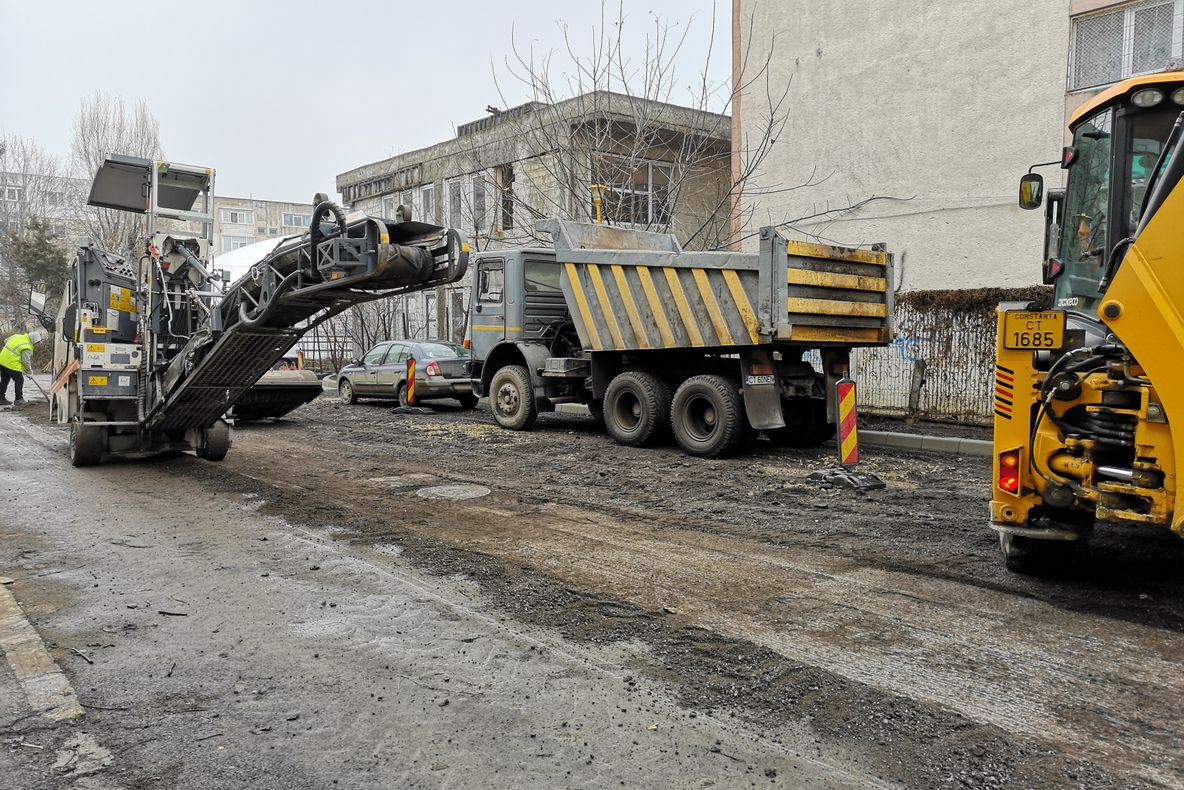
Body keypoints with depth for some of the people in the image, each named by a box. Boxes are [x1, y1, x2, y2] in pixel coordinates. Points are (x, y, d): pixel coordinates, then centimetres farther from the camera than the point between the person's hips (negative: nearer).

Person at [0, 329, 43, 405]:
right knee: (19, 380, 5)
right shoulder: (26, 347, -19)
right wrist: (29, 370, 1)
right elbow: (26, 361, -15)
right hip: (12, 364, -9)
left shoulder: (17, 336, 5)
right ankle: (19, 399, 9)